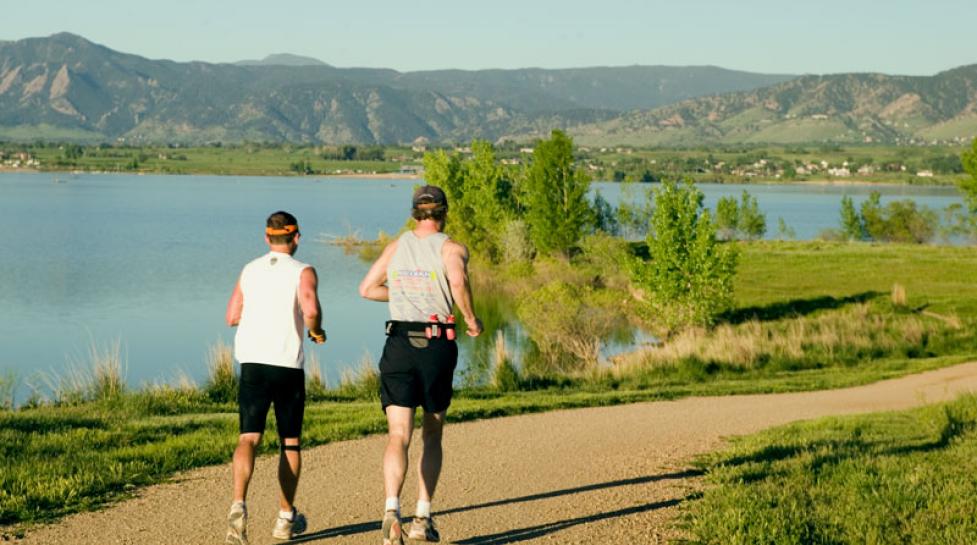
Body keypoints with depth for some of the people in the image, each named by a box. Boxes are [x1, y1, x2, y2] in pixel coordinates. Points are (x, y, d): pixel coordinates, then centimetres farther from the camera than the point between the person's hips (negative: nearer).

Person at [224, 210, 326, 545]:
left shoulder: (249, 271, 11)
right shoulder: (302, 272, -2)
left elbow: (232, 317, 15)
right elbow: (311, 309, -20)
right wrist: (317, 331, 0)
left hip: (251, 362, 2)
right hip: (288, 364, -2)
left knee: (248, 438, -6)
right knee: (290, 442, 12)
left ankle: (239, 504, -29)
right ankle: (286, 518, 20)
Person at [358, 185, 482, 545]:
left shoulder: (396, 247, 12)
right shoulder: (451, 249, -1)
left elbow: (367, 289, 13)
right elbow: (458, 282, -22)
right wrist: (471, 319, -7)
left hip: (399, 344, 2)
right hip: (437, 347, -2)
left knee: (398, 436, -7)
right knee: (432, 435, 15)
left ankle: (392, 508, -30)